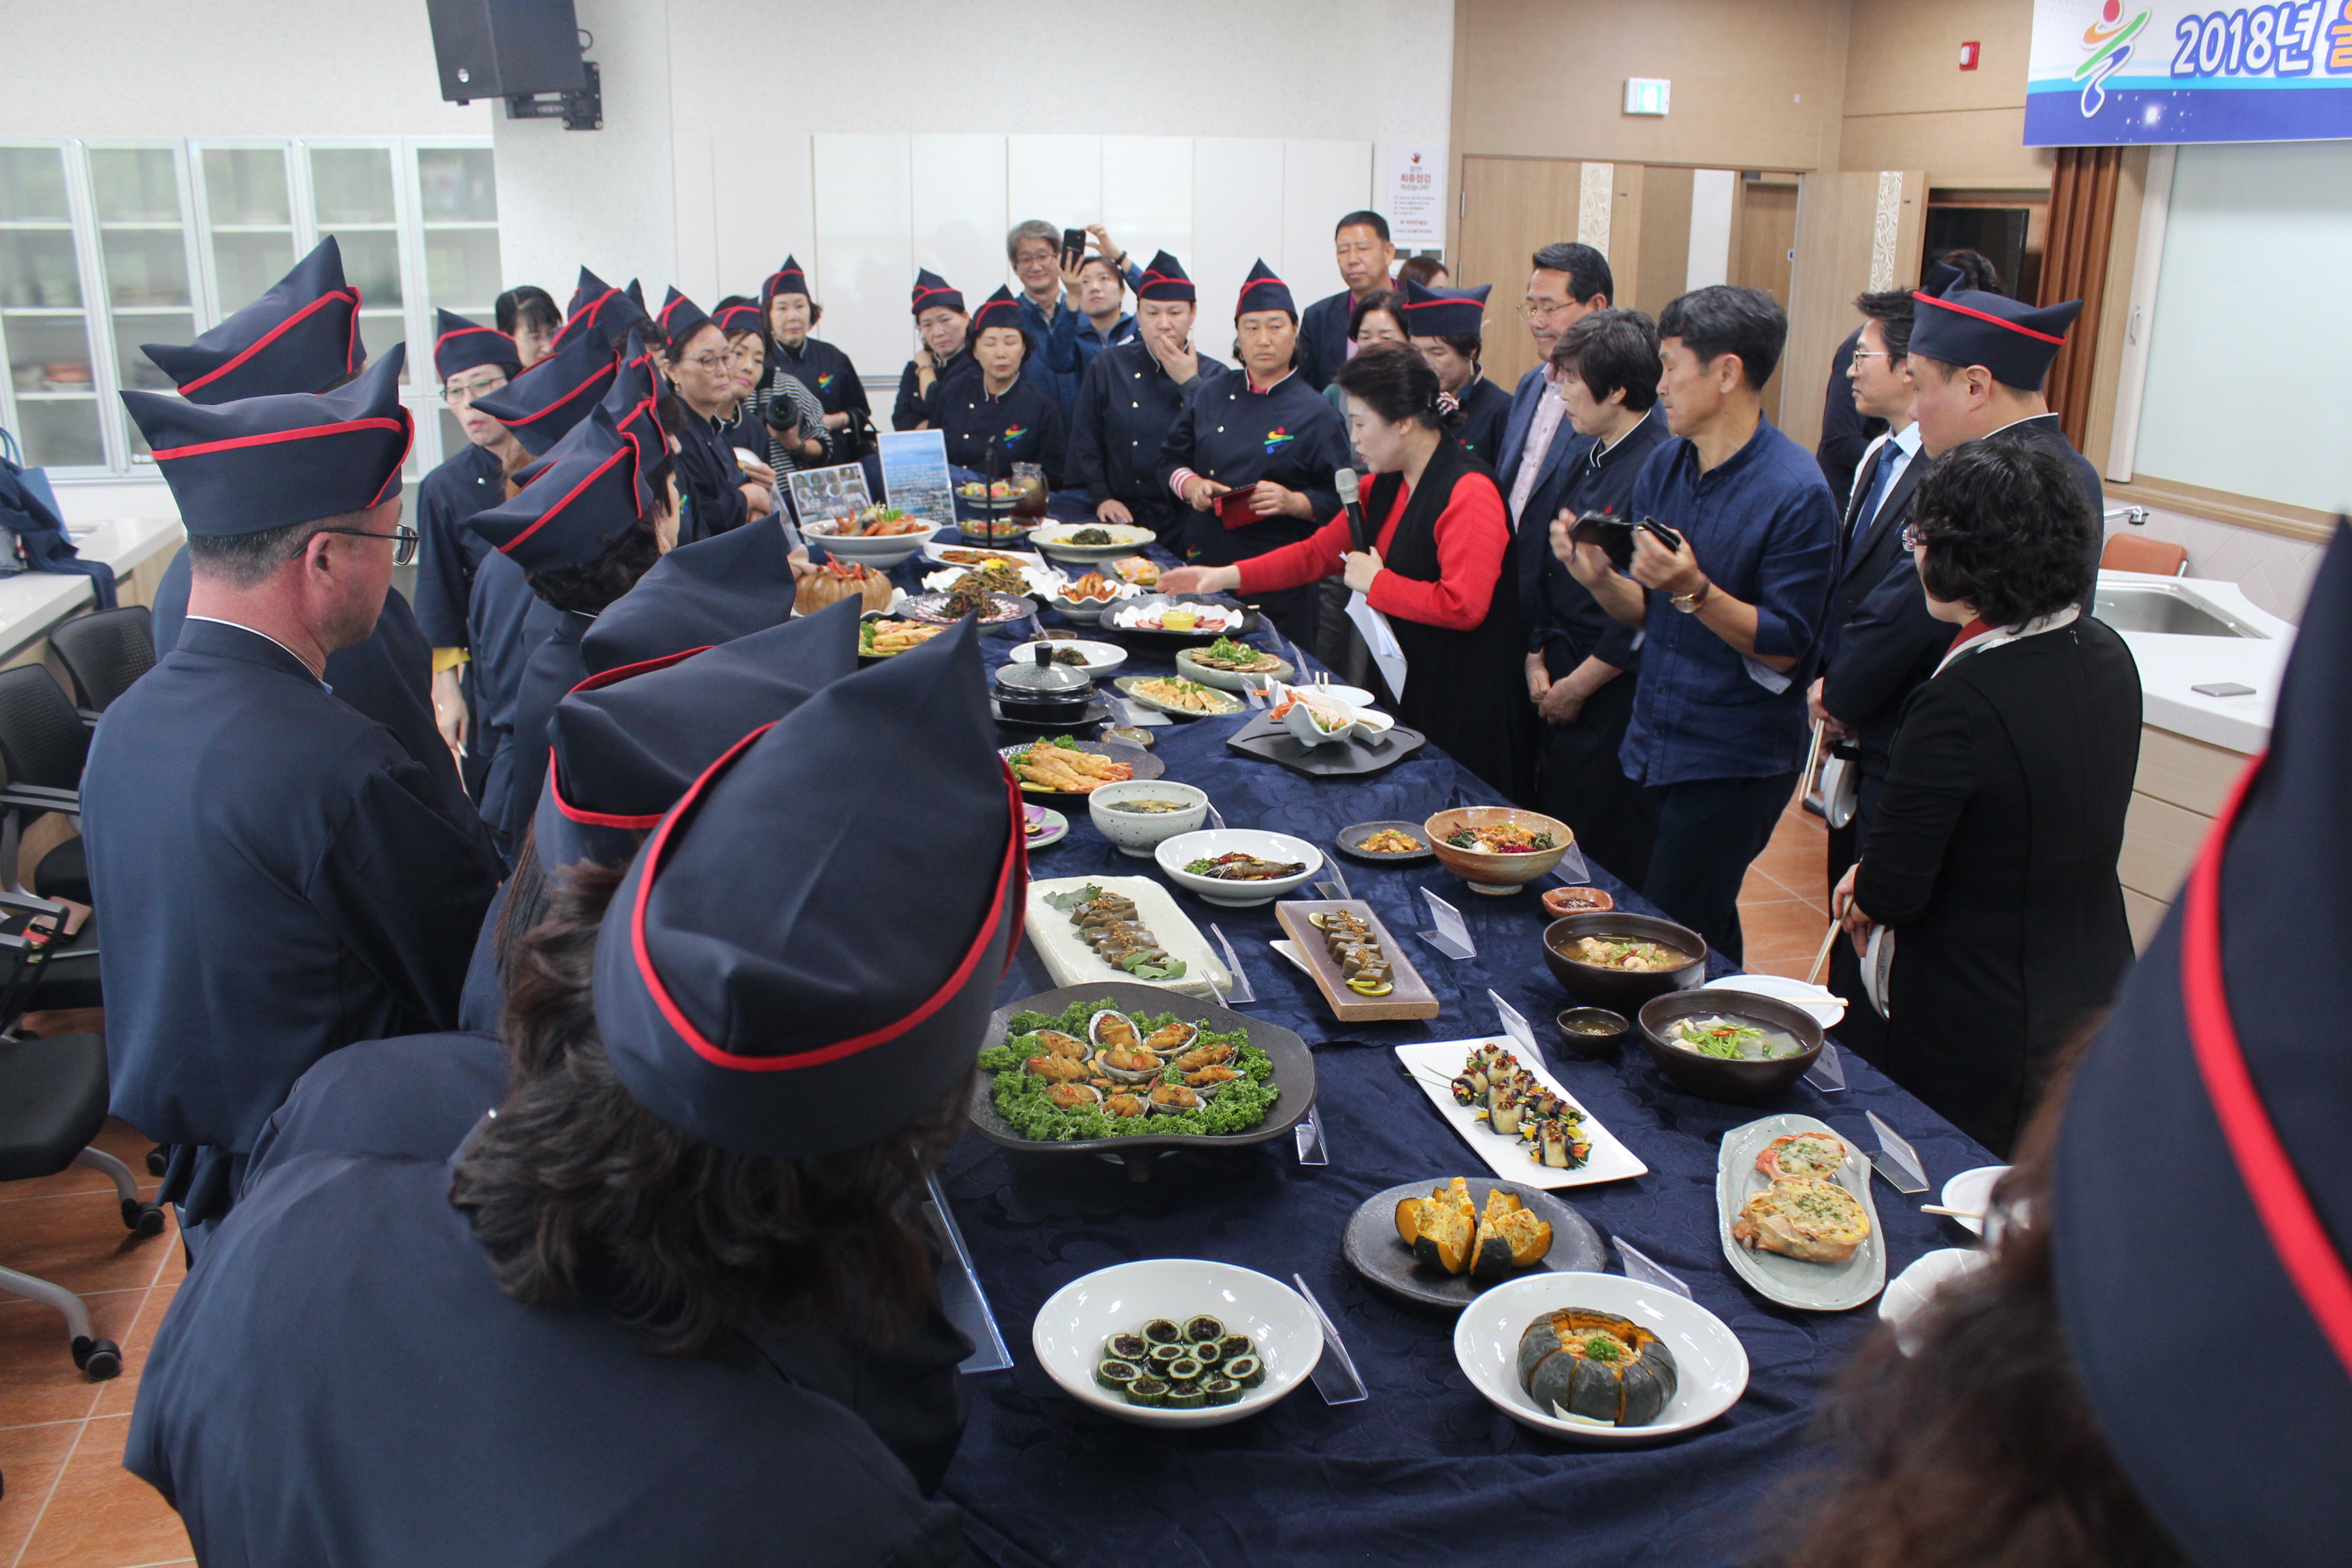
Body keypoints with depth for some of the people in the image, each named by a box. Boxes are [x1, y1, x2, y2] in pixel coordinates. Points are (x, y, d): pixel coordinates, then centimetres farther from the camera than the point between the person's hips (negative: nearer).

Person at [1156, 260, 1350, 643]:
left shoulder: (1316, 413, -3)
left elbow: (1338, 501, -5)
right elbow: (1171, 460, 17)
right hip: (1204, 564, 4)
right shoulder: (1213, 397, 11)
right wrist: (1191, 486, -3)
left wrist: (1292, 502, -22)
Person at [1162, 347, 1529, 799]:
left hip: (1463, 704, -8)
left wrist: (1375, 583, -15)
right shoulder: (1385, 486, 9)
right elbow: (1319, 552, 18)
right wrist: (1226, 576, 11)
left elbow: (1463, 606, -28)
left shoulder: (1469, 493, -19)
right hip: (1402, 684, 9)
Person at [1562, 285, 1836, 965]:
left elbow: (1785, 647, -16)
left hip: (1735, 762, -7)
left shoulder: (1797, 493, -17)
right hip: (1653, 743, 7)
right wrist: (1600, 579, -11)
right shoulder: (1664, 467, 5)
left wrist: (1694, 590, -29)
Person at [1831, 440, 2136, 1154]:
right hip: (2097, 1004, 8)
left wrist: (1863, 895, 2)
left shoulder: (1961, 701, -27)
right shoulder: (2107, 657, -1)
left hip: (1977, 1034, -8)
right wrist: (1882, 882, 8)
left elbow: (1891, 890, -22)